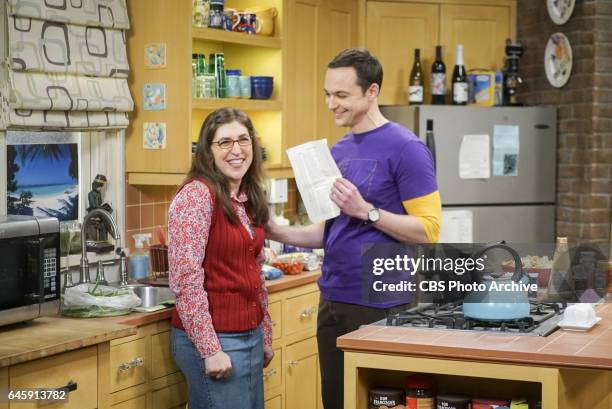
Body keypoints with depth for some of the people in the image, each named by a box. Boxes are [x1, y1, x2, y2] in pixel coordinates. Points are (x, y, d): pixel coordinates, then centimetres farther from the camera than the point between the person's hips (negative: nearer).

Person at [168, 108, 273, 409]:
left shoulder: (249, 200, 10)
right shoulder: (196, 195, -15)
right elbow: (185, 280, -20)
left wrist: (265, 337, 18)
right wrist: (210, 349, -20)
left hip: (250, 336, 8)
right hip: (212, 339, -8)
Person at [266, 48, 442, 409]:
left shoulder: (405, 148, -11)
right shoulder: (338, 151, 12)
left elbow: (428, 230, -14)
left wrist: (365, 210, -23)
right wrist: (281, 233, 3)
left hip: (380, 303, -7)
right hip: (332, 301, 7)